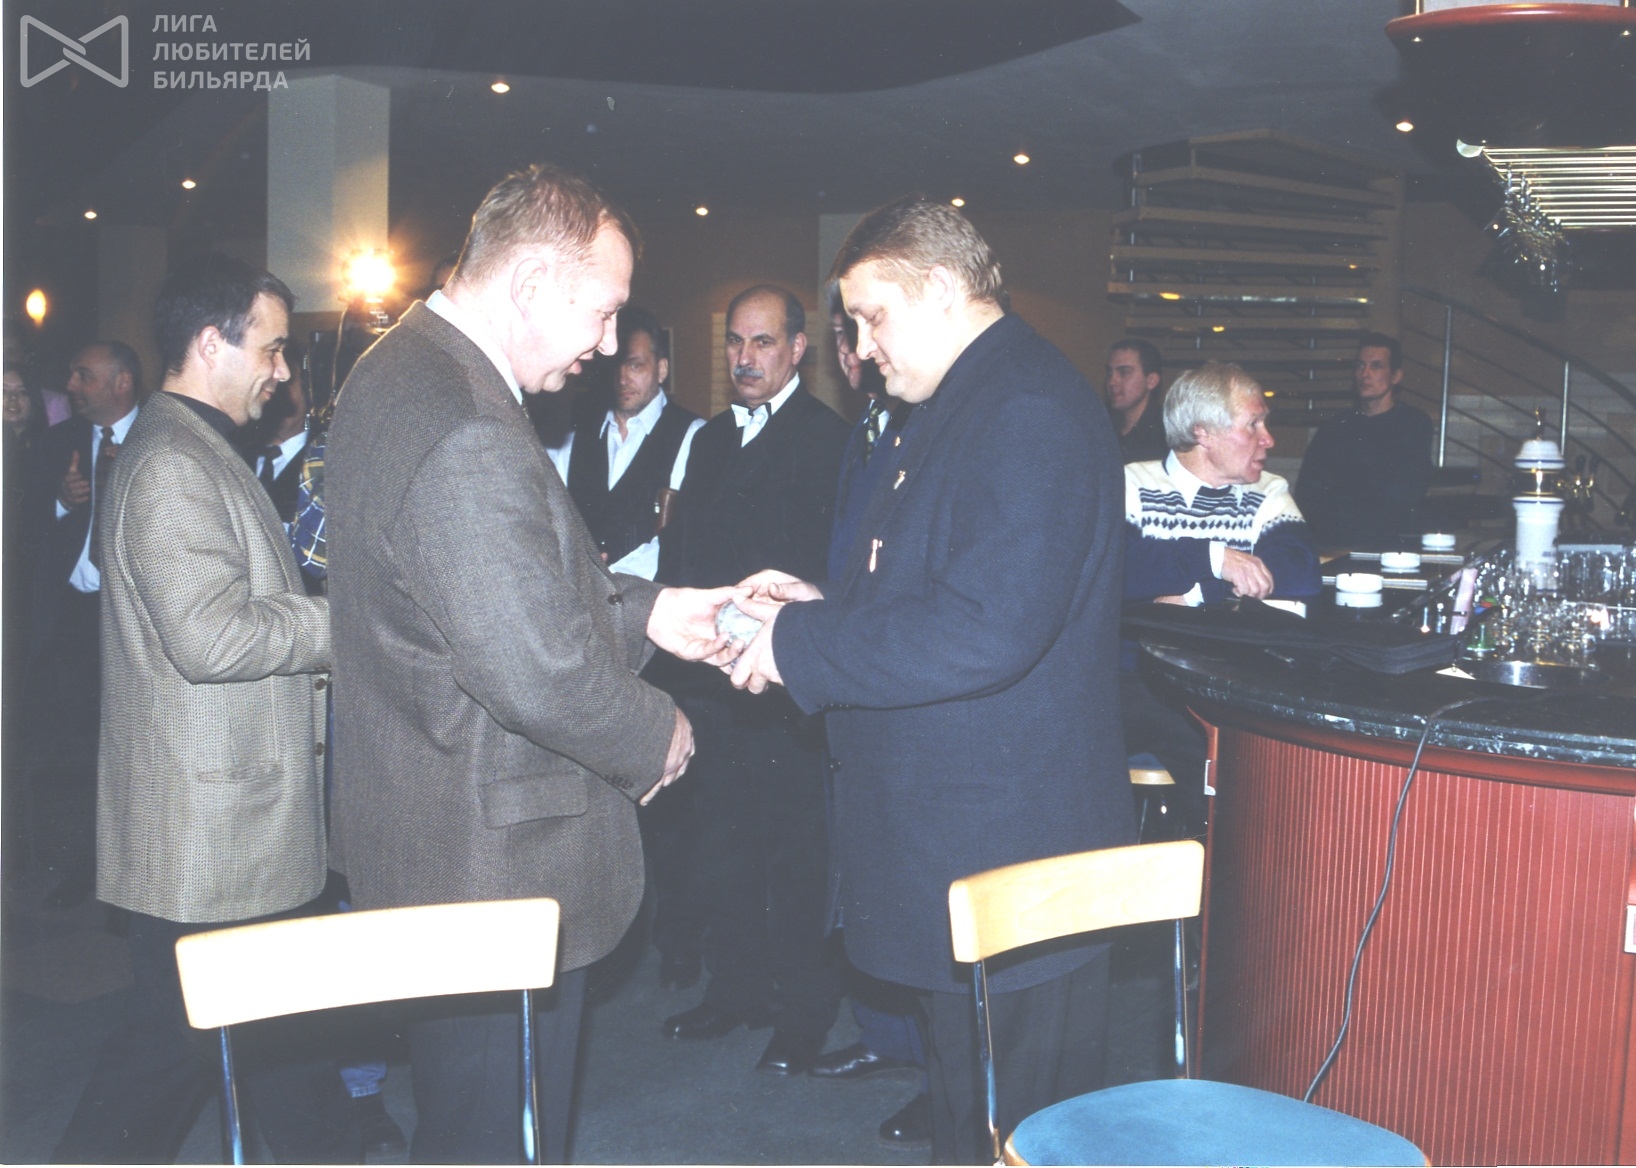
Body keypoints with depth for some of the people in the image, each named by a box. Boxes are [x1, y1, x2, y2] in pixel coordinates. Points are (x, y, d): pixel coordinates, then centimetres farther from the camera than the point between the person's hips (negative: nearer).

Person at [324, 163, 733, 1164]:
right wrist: (656, 736, -10)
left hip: (430, 839, 11)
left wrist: (644, 610, 9)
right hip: (496, 863, -10)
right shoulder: (467, 434, -28)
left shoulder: (402, 375, 7)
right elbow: (539, 673, -28)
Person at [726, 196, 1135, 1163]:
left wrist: (801, 644, -20)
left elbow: (985, 632, -29)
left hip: (1013, 839, -10)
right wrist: (825, 604, 7)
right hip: (959, 831, 11)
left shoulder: (1028, 412, -20)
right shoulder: (965, 403, 15)